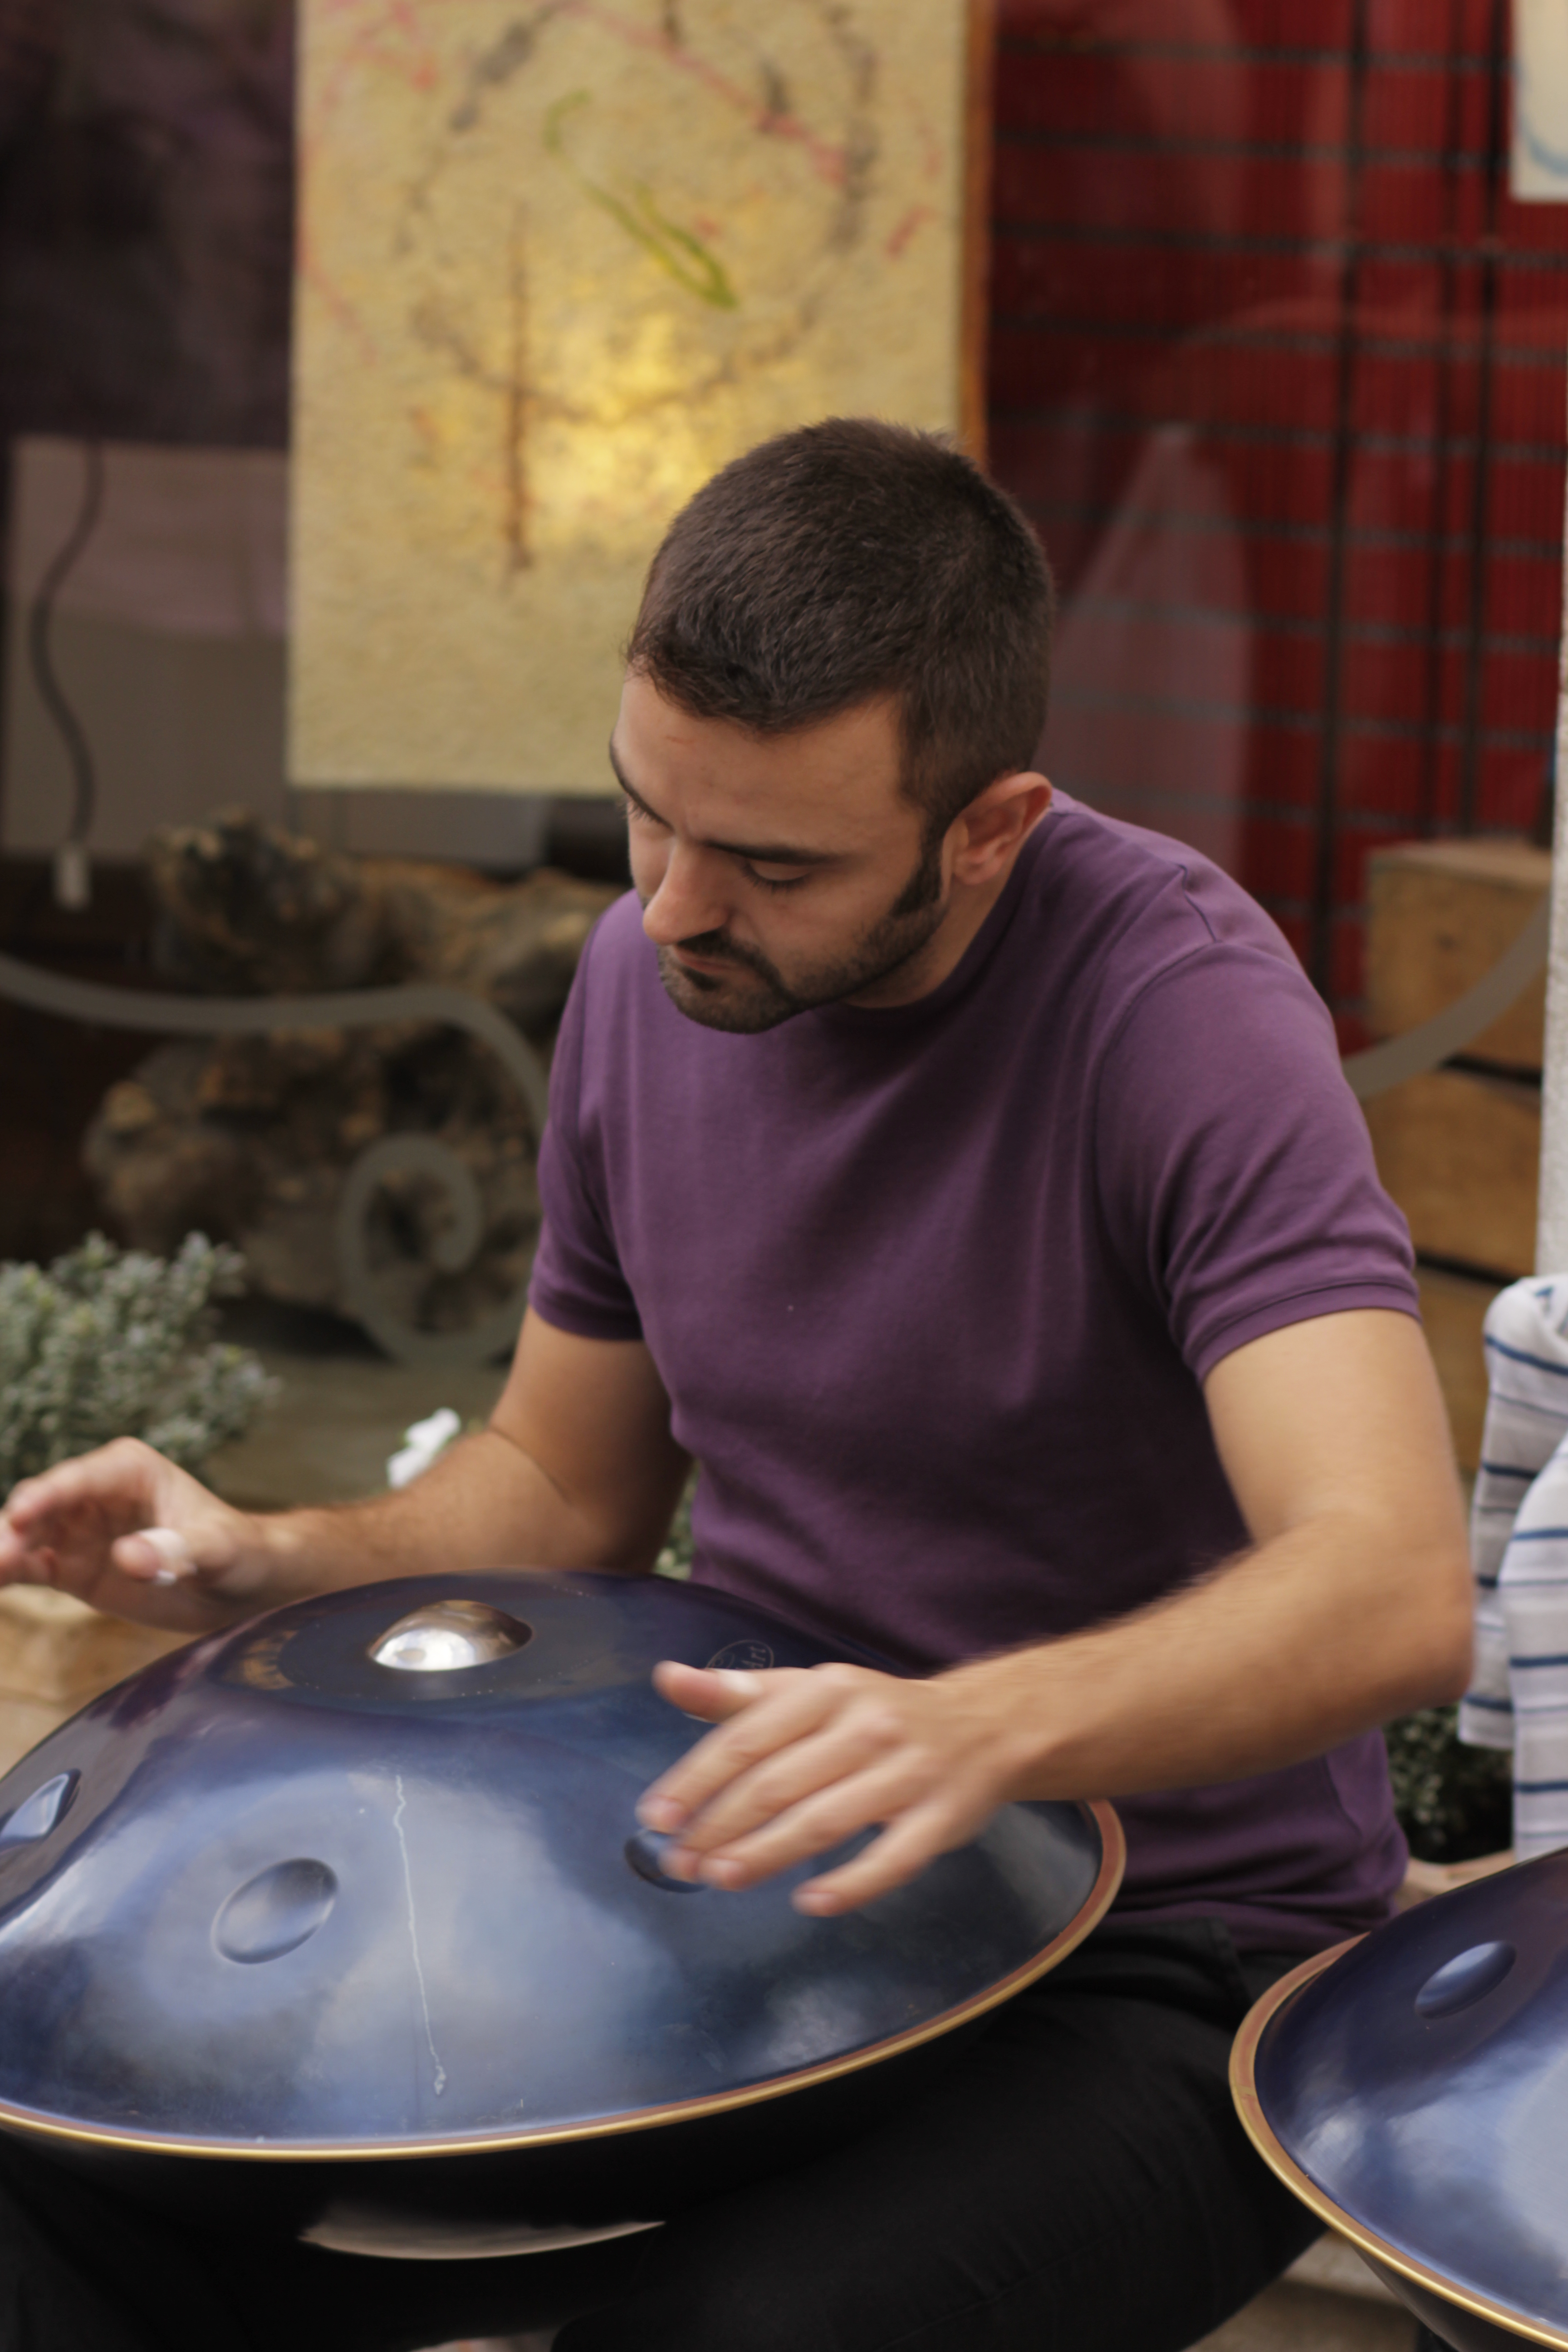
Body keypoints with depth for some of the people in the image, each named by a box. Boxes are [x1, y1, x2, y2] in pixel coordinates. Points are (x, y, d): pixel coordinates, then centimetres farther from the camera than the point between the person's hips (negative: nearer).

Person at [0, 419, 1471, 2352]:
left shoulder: (1179, 1008, -20)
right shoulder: (648, 976, 2)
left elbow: (1396, 1591, -33)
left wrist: (983, 1725, -50)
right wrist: (264, 1568, -3)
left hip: (1162, 1971, -6)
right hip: (755, 1900, 6)